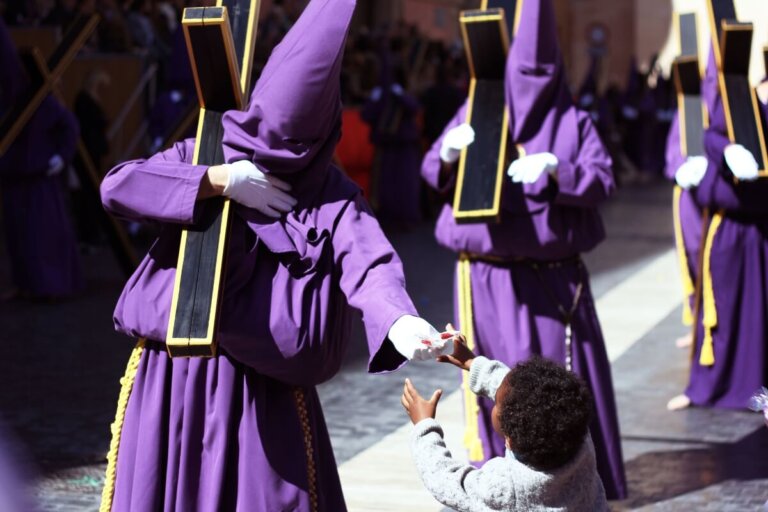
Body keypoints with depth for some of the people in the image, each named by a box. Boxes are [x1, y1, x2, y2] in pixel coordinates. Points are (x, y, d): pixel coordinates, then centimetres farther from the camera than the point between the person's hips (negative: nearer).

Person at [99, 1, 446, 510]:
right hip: (170, 375, 2)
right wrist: (215, 181, -14)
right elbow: (115, 185, -9)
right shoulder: (202, 155, 4)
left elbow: (370, 263, -21)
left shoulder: (333, 197, -2)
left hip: (264, 387, -1)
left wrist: (399, 319, -43)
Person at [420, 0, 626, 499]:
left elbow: (603, 179, -6)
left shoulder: (574, 122, 5)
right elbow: (434, 173, 6)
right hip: (488, 275, 1)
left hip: (554, 277, -1)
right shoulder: (478, 112, 8)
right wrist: (448, 154, -17)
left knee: (563, 373, -3)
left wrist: (557, 170, -24)